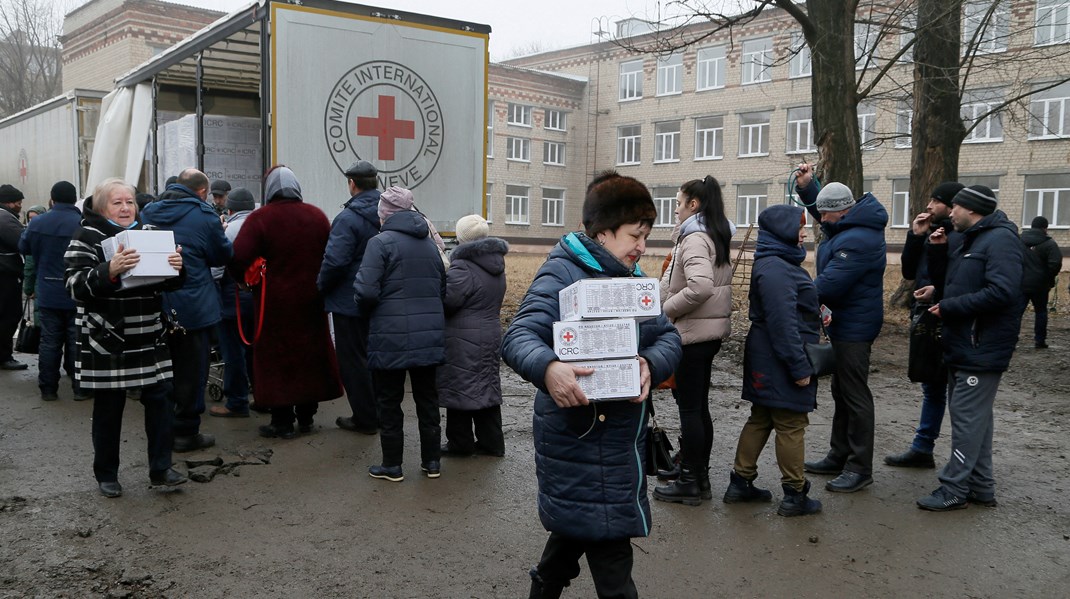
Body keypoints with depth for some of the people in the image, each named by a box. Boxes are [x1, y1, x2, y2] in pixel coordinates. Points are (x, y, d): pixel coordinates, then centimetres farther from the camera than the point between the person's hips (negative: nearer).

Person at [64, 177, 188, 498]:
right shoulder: (87, 237, -5)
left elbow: (169, 282, 16)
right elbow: (76, 285, -16)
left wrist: (176, 267, -8)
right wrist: (109, 270, -33)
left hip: (150, 338, 5)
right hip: (107, 343, -5)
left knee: (160, 399, 5)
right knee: (108, 408, 6)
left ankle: (161, 468, 17)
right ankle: (106, 475, 21)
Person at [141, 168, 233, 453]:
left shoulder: (149, 211, 5)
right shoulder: (204, 215, -11)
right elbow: (223, 255, -1)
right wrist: (220, 233, 16)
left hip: (156, 306, 6)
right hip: (193, 305, -5)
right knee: (191, 371, 4)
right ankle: (186, 432, 9)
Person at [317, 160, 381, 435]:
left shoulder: (348, 218, -19)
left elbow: (335, 260, -24)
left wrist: (321, 286, -7)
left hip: (350, 301, -7)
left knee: (353, 360, 4)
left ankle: (365, 419, 9)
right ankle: (379, 412, 26)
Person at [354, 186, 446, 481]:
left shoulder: (380, 242, -11)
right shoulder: (430, 243, 10)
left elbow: (366, 291, -18)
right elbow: (443, 288, 15)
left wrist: (366, 312, 2)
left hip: (391, 338, -5)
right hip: (429, 336, 6)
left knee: (389, 402, 7)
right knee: (427, 399, 14)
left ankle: (392, 465, 15)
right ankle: (432, 460, 22)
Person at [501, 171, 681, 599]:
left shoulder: (632, 277, 10)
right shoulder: (562, 273, -13)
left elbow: (669, 336, 4)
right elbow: (519, 337, -24)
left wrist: (650, 364, -19)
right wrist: (548, 368, -46)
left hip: (623, 433, 8)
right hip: (579, 432, -8)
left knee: (576, 528, 24)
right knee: (609, 550, -2)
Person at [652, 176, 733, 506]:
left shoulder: (695, 238, -16)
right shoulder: (716, 236, 14)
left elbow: (700, 287, -30)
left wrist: (665, 309, -16)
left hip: (692, 333, -10)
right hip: (711, 330, 10)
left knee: (689, 407, -1)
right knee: (699, 406, 15)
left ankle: (689, 482, 8)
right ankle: (700, 476, 24)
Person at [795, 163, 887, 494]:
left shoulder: (857, 240, -25)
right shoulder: (849, 226, 8)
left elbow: (829, 285, -29)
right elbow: (821, 208, 29)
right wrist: (806, 186, 12)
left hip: (853, 327, -11)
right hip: (846, 324, 11)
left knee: (855, 395, -4)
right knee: (842, 391, 18)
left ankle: (860, 468, 5)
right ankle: (839, 456, 29)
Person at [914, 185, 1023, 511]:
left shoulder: (1001, 240, -15)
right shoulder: (971, 240, 17)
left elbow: (1002, 292, -27)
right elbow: (952, 282, 24)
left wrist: (949, 307, -19)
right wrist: (938, 250, 7)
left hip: (981, 349, -10)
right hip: (963, 346, 10)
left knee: (967, 418, -5)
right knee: (975, 417, 15)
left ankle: (955, 490, 2)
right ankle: (980, 487, 24)